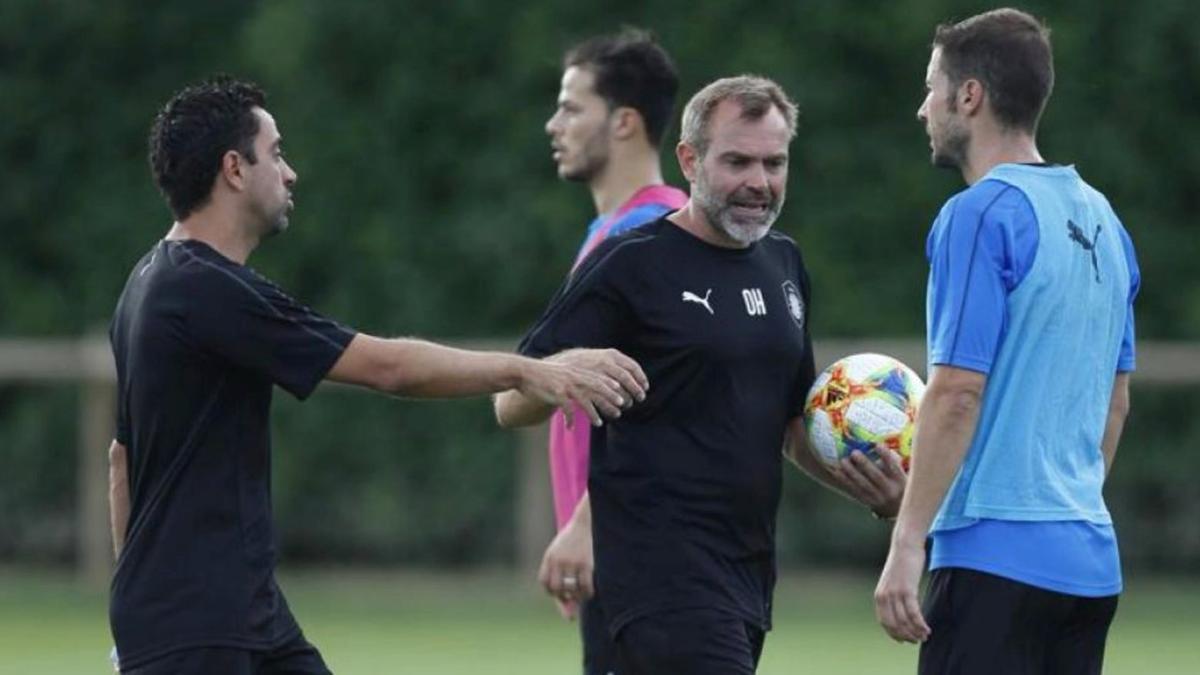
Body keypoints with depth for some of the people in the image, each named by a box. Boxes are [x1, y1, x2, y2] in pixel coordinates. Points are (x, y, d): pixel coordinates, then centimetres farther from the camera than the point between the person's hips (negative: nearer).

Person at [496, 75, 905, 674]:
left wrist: (874, 487, 7)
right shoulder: (629, 265, -7)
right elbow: (512, 402, -6)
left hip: (748, 575, 8)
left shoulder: (783, 265, 15)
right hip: (664, 575, -8)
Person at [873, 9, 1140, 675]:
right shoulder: (1100, 219, 14)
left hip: (996, 555, -8)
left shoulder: (980, 215, -11)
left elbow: (956, 392, -17)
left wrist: (907, 544, -15)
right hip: (1089, 558, 8)